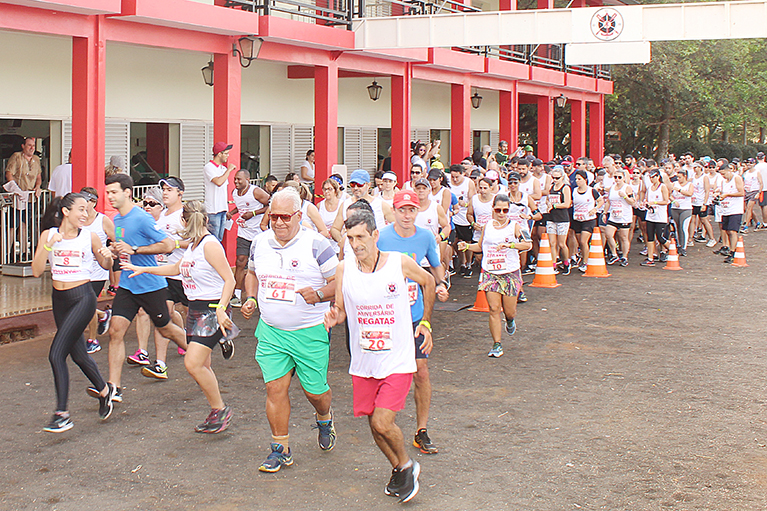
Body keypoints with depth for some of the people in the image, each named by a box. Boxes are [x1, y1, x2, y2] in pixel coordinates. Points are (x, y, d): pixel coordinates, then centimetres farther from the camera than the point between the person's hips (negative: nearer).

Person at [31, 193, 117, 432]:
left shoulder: (89, 237, -2)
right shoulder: (48, 235, 1)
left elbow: (105, 265, 11)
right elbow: (36, 271, -6)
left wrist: (108, 257, -11)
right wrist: (49, 245, -17)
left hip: (82, 298, -4)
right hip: (59, 299, 4)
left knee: (56, 354, -13)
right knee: (78, 354, 15)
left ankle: (62, 414, -7)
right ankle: (104, 390, 39)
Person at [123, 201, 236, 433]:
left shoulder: (210, 244, -15)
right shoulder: (192, 245, 14)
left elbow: (229, 279, -20)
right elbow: (176, 268, 31)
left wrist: (221, 309, -29)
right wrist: (143, 269, 31)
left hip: (212, 309, -9)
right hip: (195, 309, 9)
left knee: (193, 363, -16)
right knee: (201, 366, 8)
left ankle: (220, 409, -1)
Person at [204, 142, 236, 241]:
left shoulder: (224, 168, 15)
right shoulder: (209, 167, -9)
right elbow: (218, 182, -25)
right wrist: (229, 170, -11)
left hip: (223, 210, 8)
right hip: (213, 211, -7)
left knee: (219, 239, 10)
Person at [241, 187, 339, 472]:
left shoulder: (317, 245, -10)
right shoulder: (260, 243, 6)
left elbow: (340, 282, -8)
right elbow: (252, 273, 24)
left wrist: (318, 294, -25)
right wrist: (250, 299, 8)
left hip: (310, 331, -3)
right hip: (270, 330, 4)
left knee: (314, 390, 6)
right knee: (275, 387, -2)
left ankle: (325, 419, 41)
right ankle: (281, 449, 11)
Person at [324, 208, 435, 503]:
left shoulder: (401, 263, -9)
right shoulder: (344, 270, -4)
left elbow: (428, 282, 11)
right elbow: (340, 310, 4)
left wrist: (425, 323, 12)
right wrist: (334, 317, -20)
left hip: (398, 360, -3)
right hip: (363, 362, 3)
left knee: (383, 423, -14)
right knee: (374, 424, 11)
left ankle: (407, 464, 16)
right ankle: (398, 470, 37)